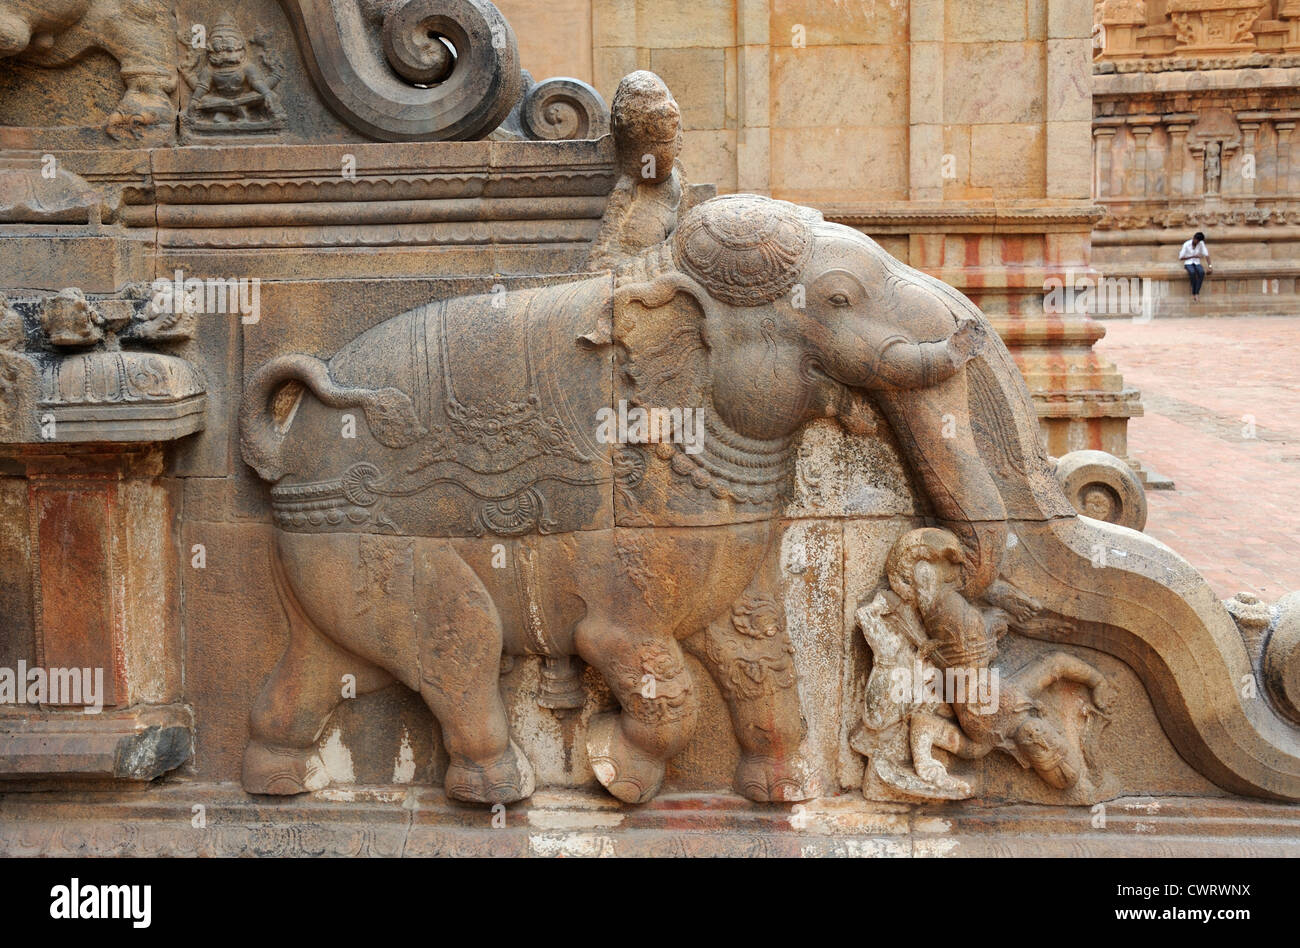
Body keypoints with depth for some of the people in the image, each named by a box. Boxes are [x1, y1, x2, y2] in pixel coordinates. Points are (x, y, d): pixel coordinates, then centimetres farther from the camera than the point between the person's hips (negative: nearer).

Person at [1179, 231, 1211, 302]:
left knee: (1202, 272, -33)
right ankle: (1195, 293, -27)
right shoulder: (1186, 245, -12)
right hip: (1188, 263, -2)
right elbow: (1180, 258, -10)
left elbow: (1206, 254, -6)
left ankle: (1196, 294, -32)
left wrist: (1209, 266, -19)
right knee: (1192, 272, -38)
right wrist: (1193, 256, -17)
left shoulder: (1201, 243, -4)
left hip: (1197, 263, 2)